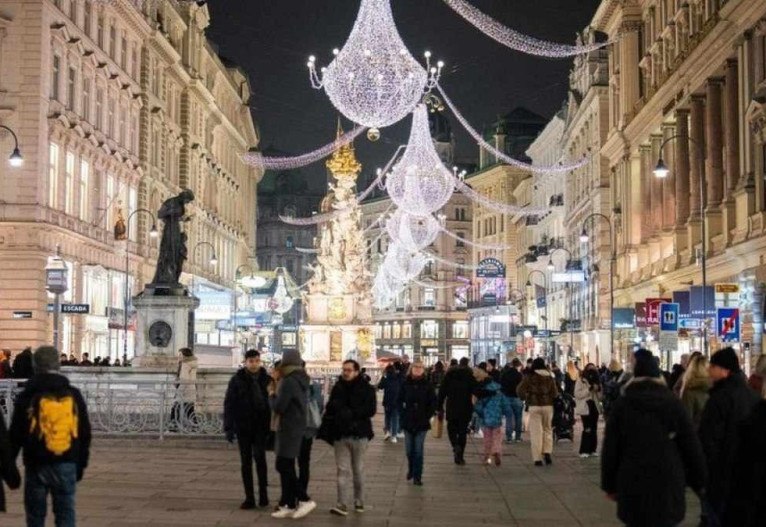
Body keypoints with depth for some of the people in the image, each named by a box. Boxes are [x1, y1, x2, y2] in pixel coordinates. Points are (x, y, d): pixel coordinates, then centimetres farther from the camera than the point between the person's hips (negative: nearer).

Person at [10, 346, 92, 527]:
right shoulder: (74, 395, 4)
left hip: (37, 466, -2)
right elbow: (85, 434, 9)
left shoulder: (28, 397, -5)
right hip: (67, 466, 2)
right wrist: (81, 464, 16)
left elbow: (16, 435, -2)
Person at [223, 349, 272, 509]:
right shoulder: (237, 380, -1)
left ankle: (263, 492, -4)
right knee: (246, 462, 4)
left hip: (261, 426, 0)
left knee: (259, 455, -17)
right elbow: (229, 404, -2)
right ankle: (249, 498, 9)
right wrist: (228, 427, -8)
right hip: (243, 426, 1)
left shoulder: (267, 380, 2)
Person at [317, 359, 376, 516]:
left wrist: (351, 413, -24)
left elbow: (371, 410, -14)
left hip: (359, 434, -2)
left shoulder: (366, 389, -5)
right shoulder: (337, 388, 7)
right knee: (343, 470, -2)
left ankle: (359, 502, 22)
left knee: (358, 470, 10)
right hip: (340, 434, 3)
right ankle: (342, 504, -6)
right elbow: (329, 410, 10)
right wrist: (325, 431, 0)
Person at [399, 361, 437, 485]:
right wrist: (403, 415, 0)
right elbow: (400, 400, 7)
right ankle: (411, 470, 31)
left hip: (422, 423, -2)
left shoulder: (428, 385, -3)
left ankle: (417, 476, 4)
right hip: (408, 422, 2)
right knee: (409, 450, 9)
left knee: (418, 450, -3)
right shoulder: (406, 384, 0)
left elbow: (433, 403, 0)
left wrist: (427, 417, -5)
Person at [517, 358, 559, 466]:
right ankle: (547, 452, -1)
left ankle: (537, 458, -2)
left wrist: (526, 397, 7)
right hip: (548, 405, 2)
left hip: (534, 406, -2)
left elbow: (520, 390, -11)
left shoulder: (529, 377, -5)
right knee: (547, 429, 16)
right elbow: (555, 393, 3)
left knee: (536, 432, 0)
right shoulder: (550, 377, 4)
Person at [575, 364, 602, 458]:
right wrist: (589, 389, -17)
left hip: (594, 407, 6)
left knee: (594, 429, 5)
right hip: (585, 407, -6)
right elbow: (577, 394, -12)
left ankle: (592, 449, 12)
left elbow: (600, 397, 17)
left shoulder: (596, 381, 16)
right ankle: (584, 451, -9)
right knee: (587, 429, -13)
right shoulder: (580, 381, -1)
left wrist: (598, 390, -3)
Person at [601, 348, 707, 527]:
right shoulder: (673, 404, 2)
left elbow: (610, 449, 2)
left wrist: (610, 485, 8)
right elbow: (691, 447, 3)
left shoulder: (622, 405, 2)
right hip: (669, 484, 0)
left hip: (633, 484, 0)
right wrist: (699, 482, 10)